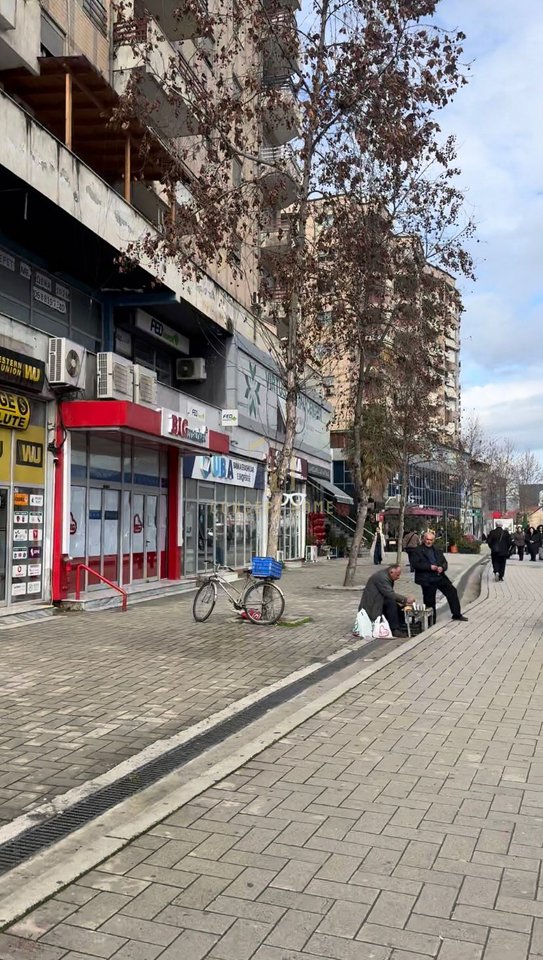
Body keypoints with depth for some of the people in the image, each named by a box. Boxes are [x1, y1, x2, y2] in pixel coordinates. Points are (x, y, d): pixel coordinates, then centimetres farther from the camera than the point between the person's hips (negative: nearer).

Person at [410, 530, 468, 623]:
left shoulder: (437, 550, 13)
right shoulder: (417, 551, -4)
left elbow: (445, 562, 14)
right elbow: (415, 564, -15)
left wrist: (442, 567, -10)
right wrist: (430, 567, -20)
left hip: (440, 577, 5)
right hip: (427, 580, -5)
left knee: (452, 591, 5)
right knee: (430, 601, 3)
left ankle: (456, 614, 20)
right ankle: (431, 621, 17)